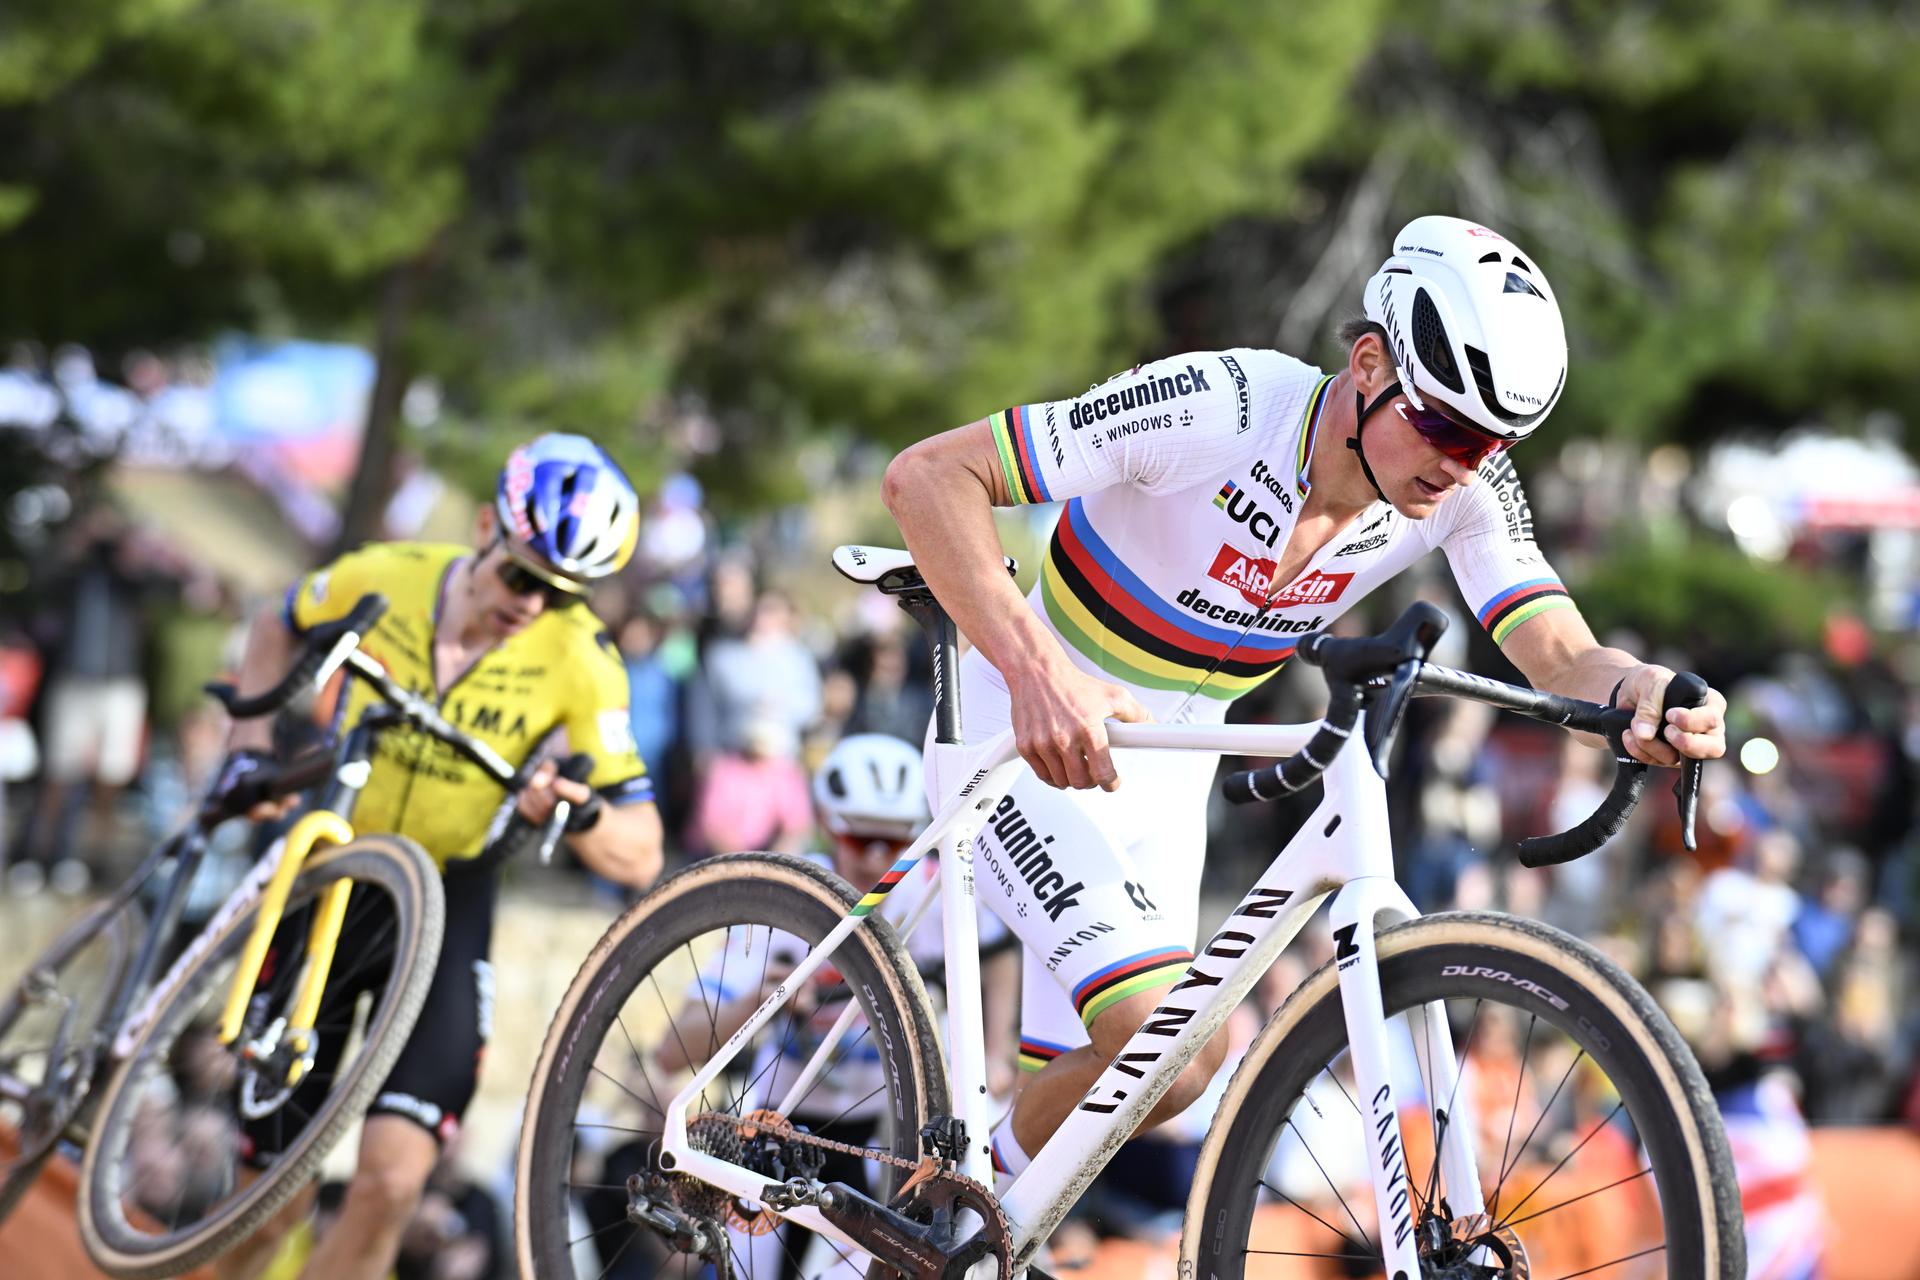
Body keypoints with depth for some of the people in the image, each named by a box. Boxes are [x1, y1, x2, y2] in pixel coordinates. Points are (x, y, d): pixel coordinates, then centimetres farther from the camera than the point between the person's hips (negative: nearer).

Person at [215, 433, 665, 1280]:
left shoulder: (580, 659, -14)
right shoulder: (383, 578, -11)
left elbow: (639, 859, -13)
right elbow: (278, 631, 13)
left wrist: (580, 816, -33)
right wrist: (251, 748, 0)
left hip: (448, 908, -1)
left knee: (390, 1181, -19)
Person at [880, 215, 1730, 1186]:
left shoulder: (1467, 485, -15)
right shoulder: (1220, 407, -31)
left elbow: (1561, 656, -22)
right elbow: (928, 474, -31)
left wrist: (1645, 699, -47)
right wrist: (1033, 668, -46)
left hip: (1161, 770, 6)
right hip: (1026, 738, -6)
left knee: (1077, 1094, 12)